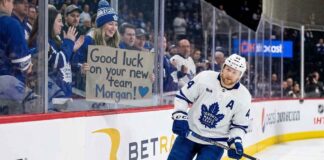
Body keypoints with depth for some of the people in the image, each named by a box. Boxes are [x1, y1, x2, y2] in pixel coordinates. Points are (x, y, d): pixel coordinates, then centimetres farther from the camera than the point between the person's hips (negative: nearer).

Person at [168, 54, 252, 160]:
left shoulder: (243, 96, -10)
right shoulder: (204, 78, -12)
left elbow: (239, 125, 0)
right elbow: (183, 96, -2)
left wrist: (235, 141, -16)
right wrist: (179, 117, -13)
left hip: (215, 142, -1)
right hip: (189, 134, 1)